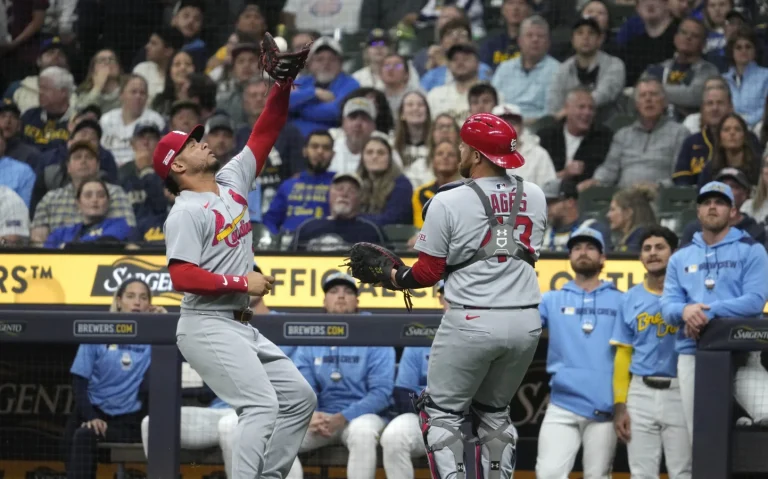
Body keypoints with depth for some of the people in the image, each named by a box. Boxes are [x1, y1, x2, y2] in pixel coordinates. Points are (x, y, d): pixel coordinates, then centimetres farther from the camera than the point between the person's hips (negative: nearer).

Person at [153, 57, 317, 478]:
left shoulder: (232, 183, 13)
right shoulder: (186, 213, -11)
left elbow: (263, 136, 13)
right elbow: (182, 277, -20)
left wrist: (283, 86, 0)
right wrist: (243, 282, -18)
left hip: (241, 328, 9)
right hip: (208, 328, -9)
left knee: (299, 398, 9)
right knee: (262, 405, -20)